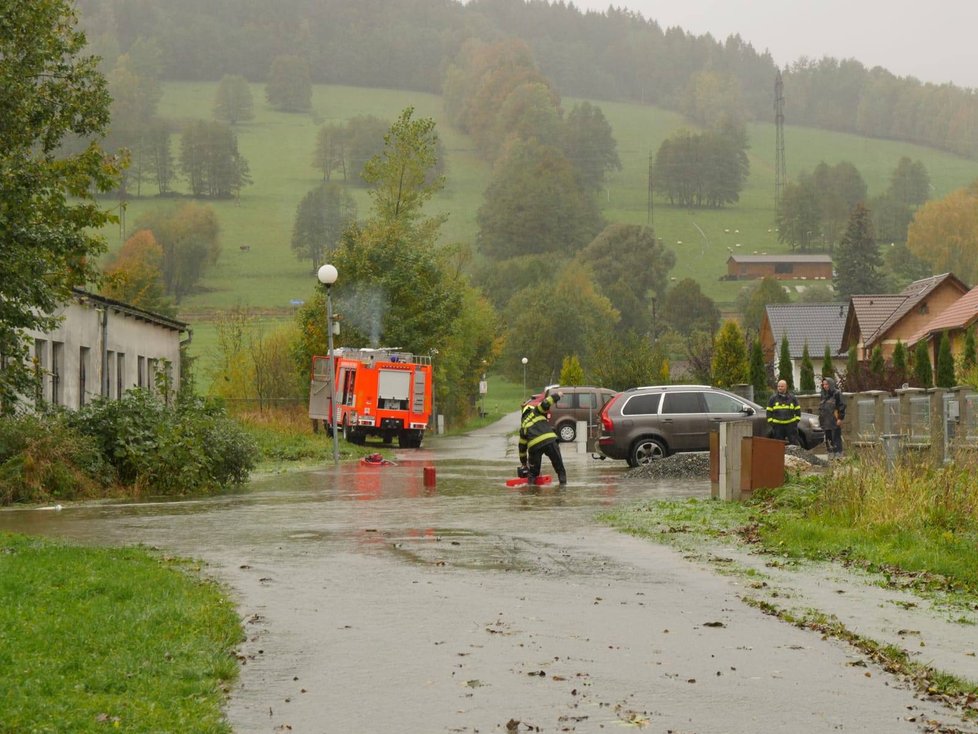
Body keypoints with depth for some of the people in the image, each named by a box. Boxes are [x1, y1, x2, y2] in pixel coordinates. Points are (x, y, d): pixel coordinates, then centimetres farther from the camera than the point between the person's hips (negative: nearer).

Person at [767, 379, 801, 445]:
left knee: (794, 442, -2)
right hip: (778, 425, 0)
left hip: (791, 425, 0)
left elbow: (798, 410, 13)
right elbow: (769, 411, 9)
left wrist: (797, 419, 4)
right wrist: (770, 421, 0)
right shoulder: (773, 398, 7)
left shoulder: (792, 398, 8)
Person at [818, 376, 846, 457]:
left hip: (835, 421, -7)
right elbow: (820, 408, 23)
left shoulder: (837, 394, -5)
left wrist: (840, 418, -15)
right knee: (828, 440, 7)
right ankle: (830, 455, 11)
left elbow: (842, 406, -9)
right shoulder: (823, 395, 16)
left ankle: (838, 455, -7)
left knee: (836, 439, -8)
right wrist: (820, 419, 18)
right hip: (826, 422, 7)